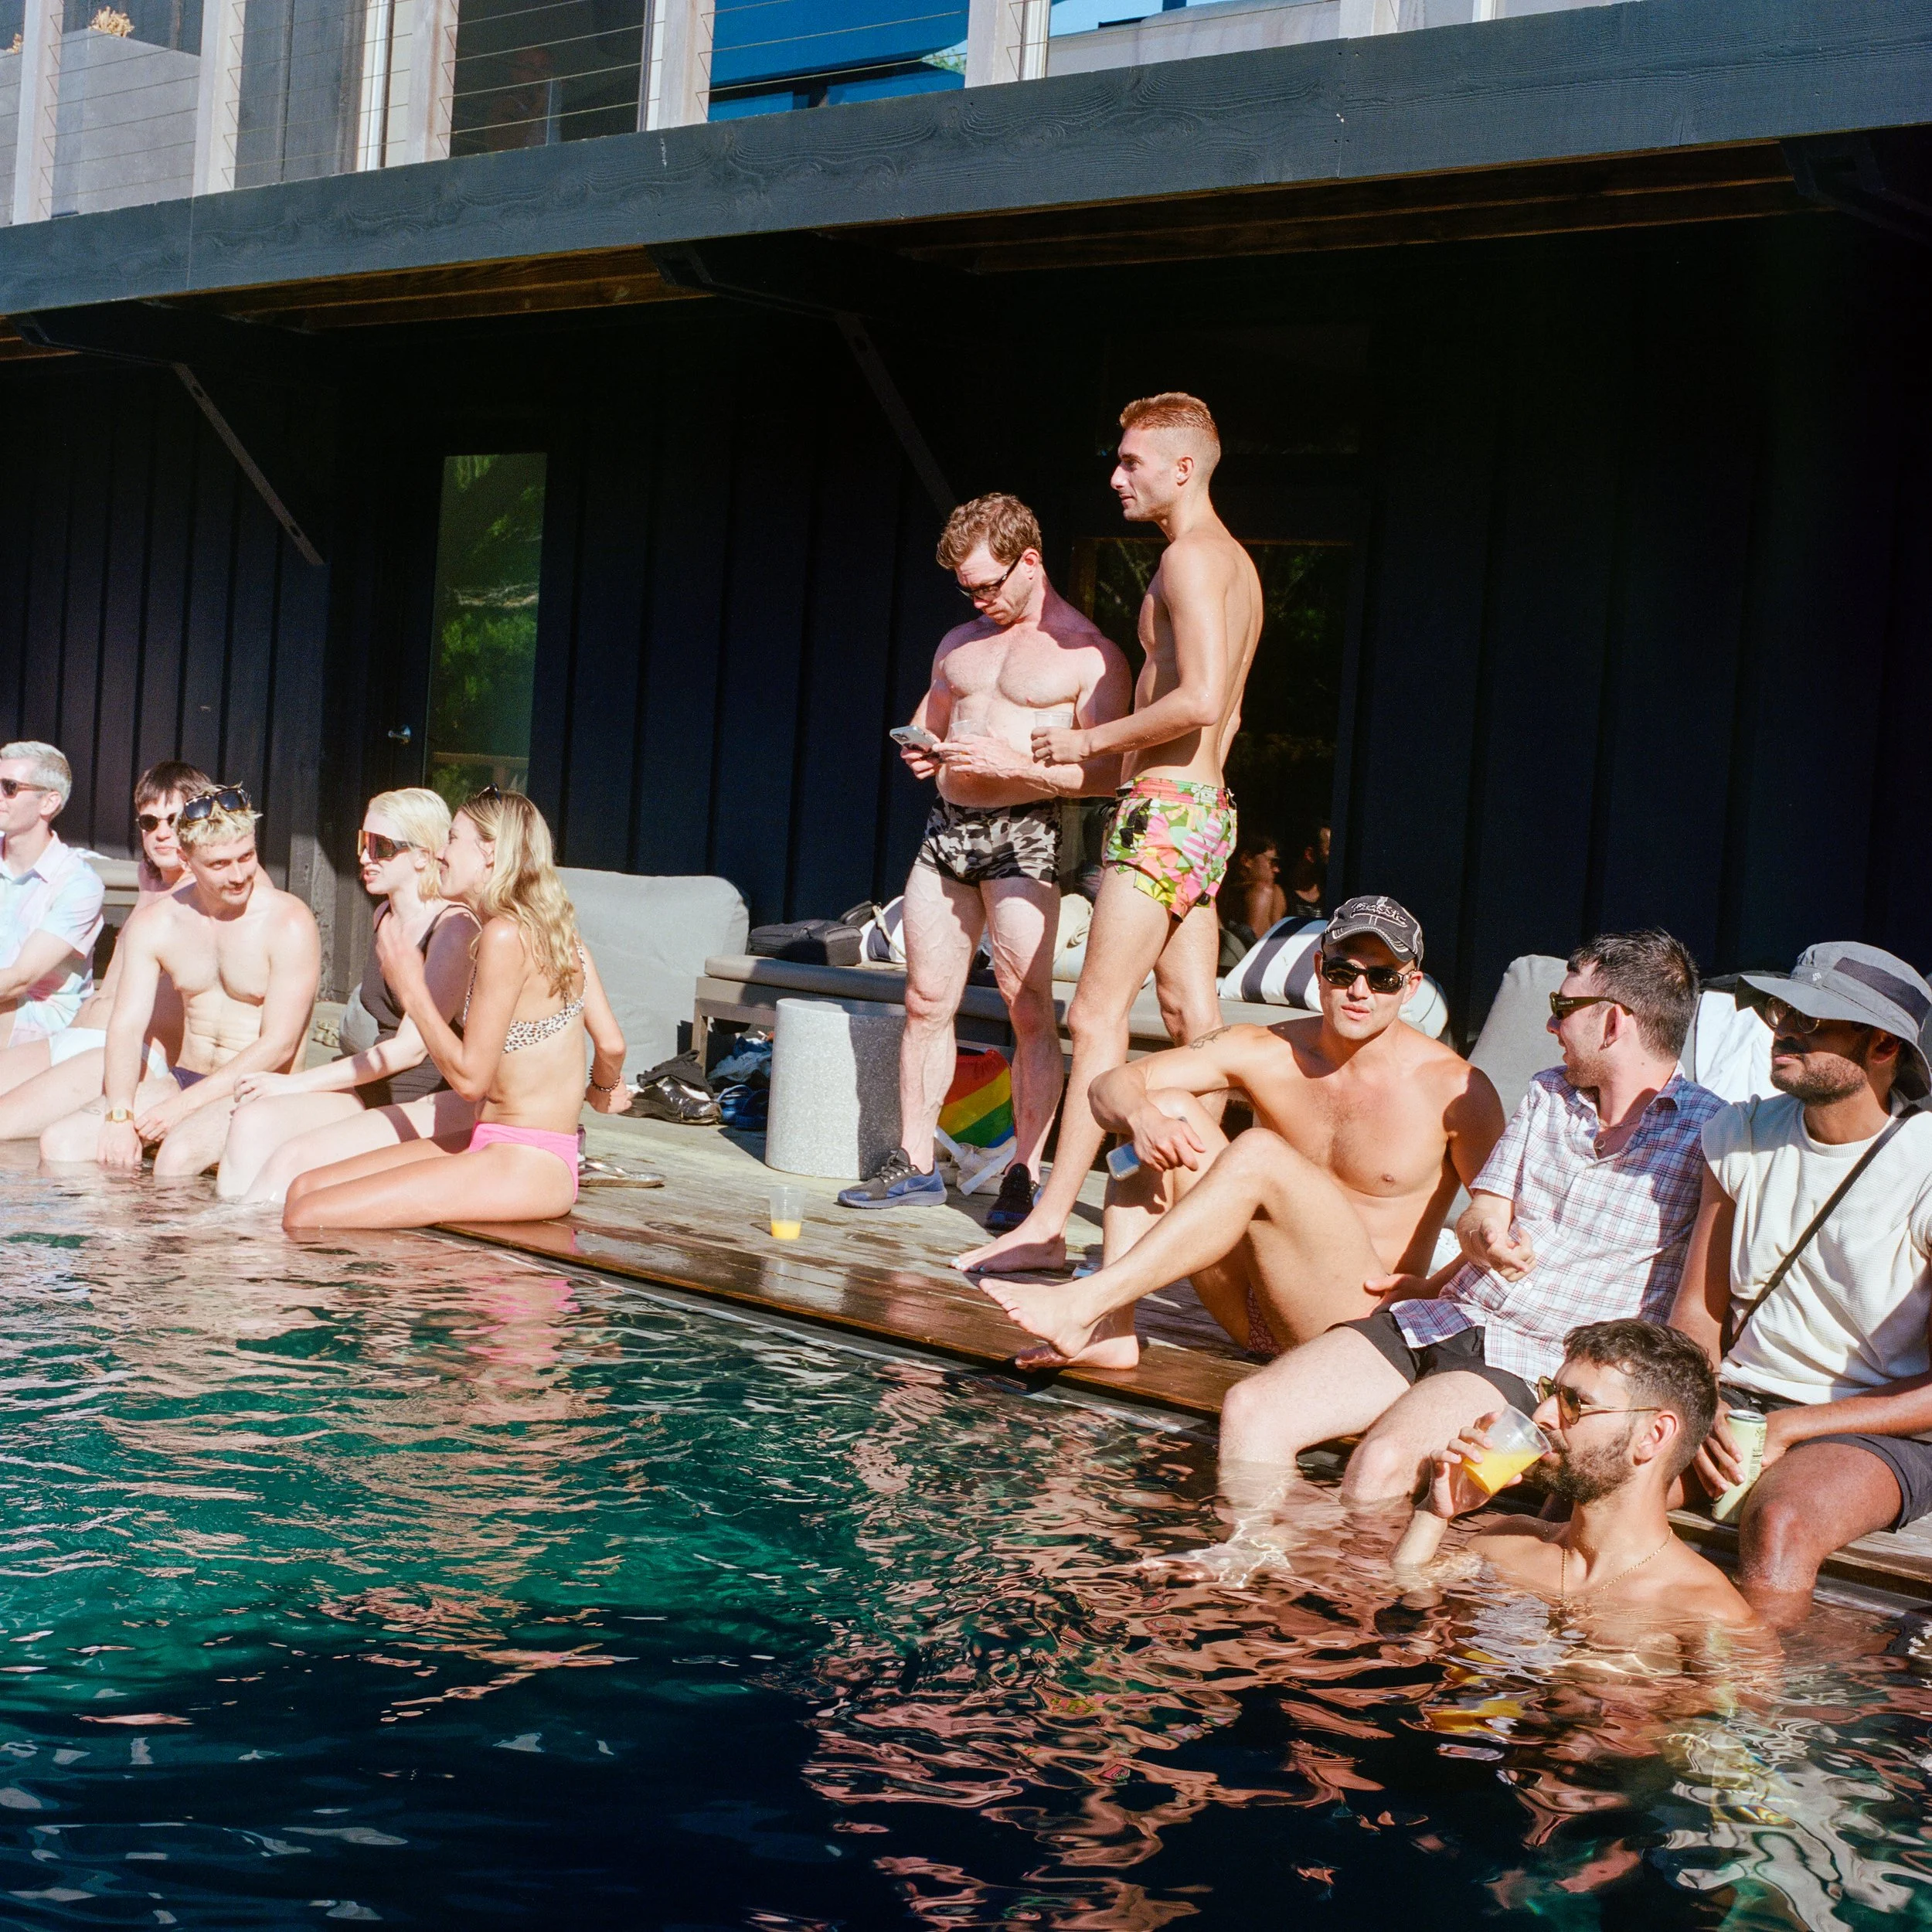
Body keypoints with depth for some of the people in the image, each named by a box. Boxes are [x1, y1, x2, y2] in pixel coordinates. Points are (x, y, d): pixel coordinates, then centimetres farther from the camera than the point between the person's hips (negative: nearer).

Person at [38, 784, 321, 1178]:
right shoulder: (153, 923, 4)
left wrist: (182, 1106, -19)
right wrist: (119, 1115, -19)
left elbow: (279, 1046, -15)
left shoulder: (289, 923, -11)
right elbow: (126, 1025, -2)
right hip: (182, 1079, 5)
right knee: (59, 1143, -15)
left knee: (179, 1154, -35)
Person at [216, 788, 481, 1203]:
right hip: (381, 1095, 8)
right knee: (253, 1121, -16)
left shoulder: (455, 928, -11)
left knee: (295, 1157, -26)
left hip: (443, 1106, -8)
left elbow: (411, 1047, -14)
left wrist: (298, 1083, -11)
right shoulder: (384, 918, 16)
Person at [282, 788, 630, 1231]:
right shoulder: (556, 929, 10)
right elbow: (612, 1044, 10)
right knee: (304, 1188, 6)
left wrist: (411, 990, -4)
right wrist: (603, 1091, 32)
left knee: (307, 1218, -20)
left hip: (524, 1168, -10)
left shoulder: (505, 935, -15)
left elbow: (470, 1078, -14)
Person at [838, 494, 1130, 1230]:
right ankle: (914, 1164, 12)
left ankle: (1023, 1175, -3)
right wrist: (920, 751, 6)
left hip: (1022, 837, -6)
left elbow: (1106, 771, -8)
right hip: (946, 827, 6)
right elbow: (927, 722, 30)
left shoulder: (1090, 656, -2)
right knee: (926, 1001, 5)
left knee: (1030, 1009, -8)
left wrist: (1013, 764, -19)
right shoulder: (960, 643, 18)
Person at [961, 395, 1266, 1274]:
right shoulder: (1236, 563, 18)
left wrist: (1091, 741, -13)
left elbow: (1200, 700, -24)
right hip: (1205, 806, 10)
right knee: (1195, 1021, 12)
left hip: (1164, 808, -10)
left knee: (1096, 1014, -11)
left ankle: (1049, 1220, -12)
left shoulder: (1190, 556, -12)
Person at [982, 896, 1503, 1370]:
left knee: (1258, 1152, -29)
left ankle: (1082, 1306, -32)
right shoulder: (1265, 1053, 1)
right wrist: (1140, 1115, -25)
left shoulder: (1454, 1089, -8)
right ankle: (1112, 1330, -21)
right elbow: (1112, 1084, -1)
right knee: (1166, 1107, -10)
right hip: (1251, 1313, 5)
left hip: (1360, 1322, -5)